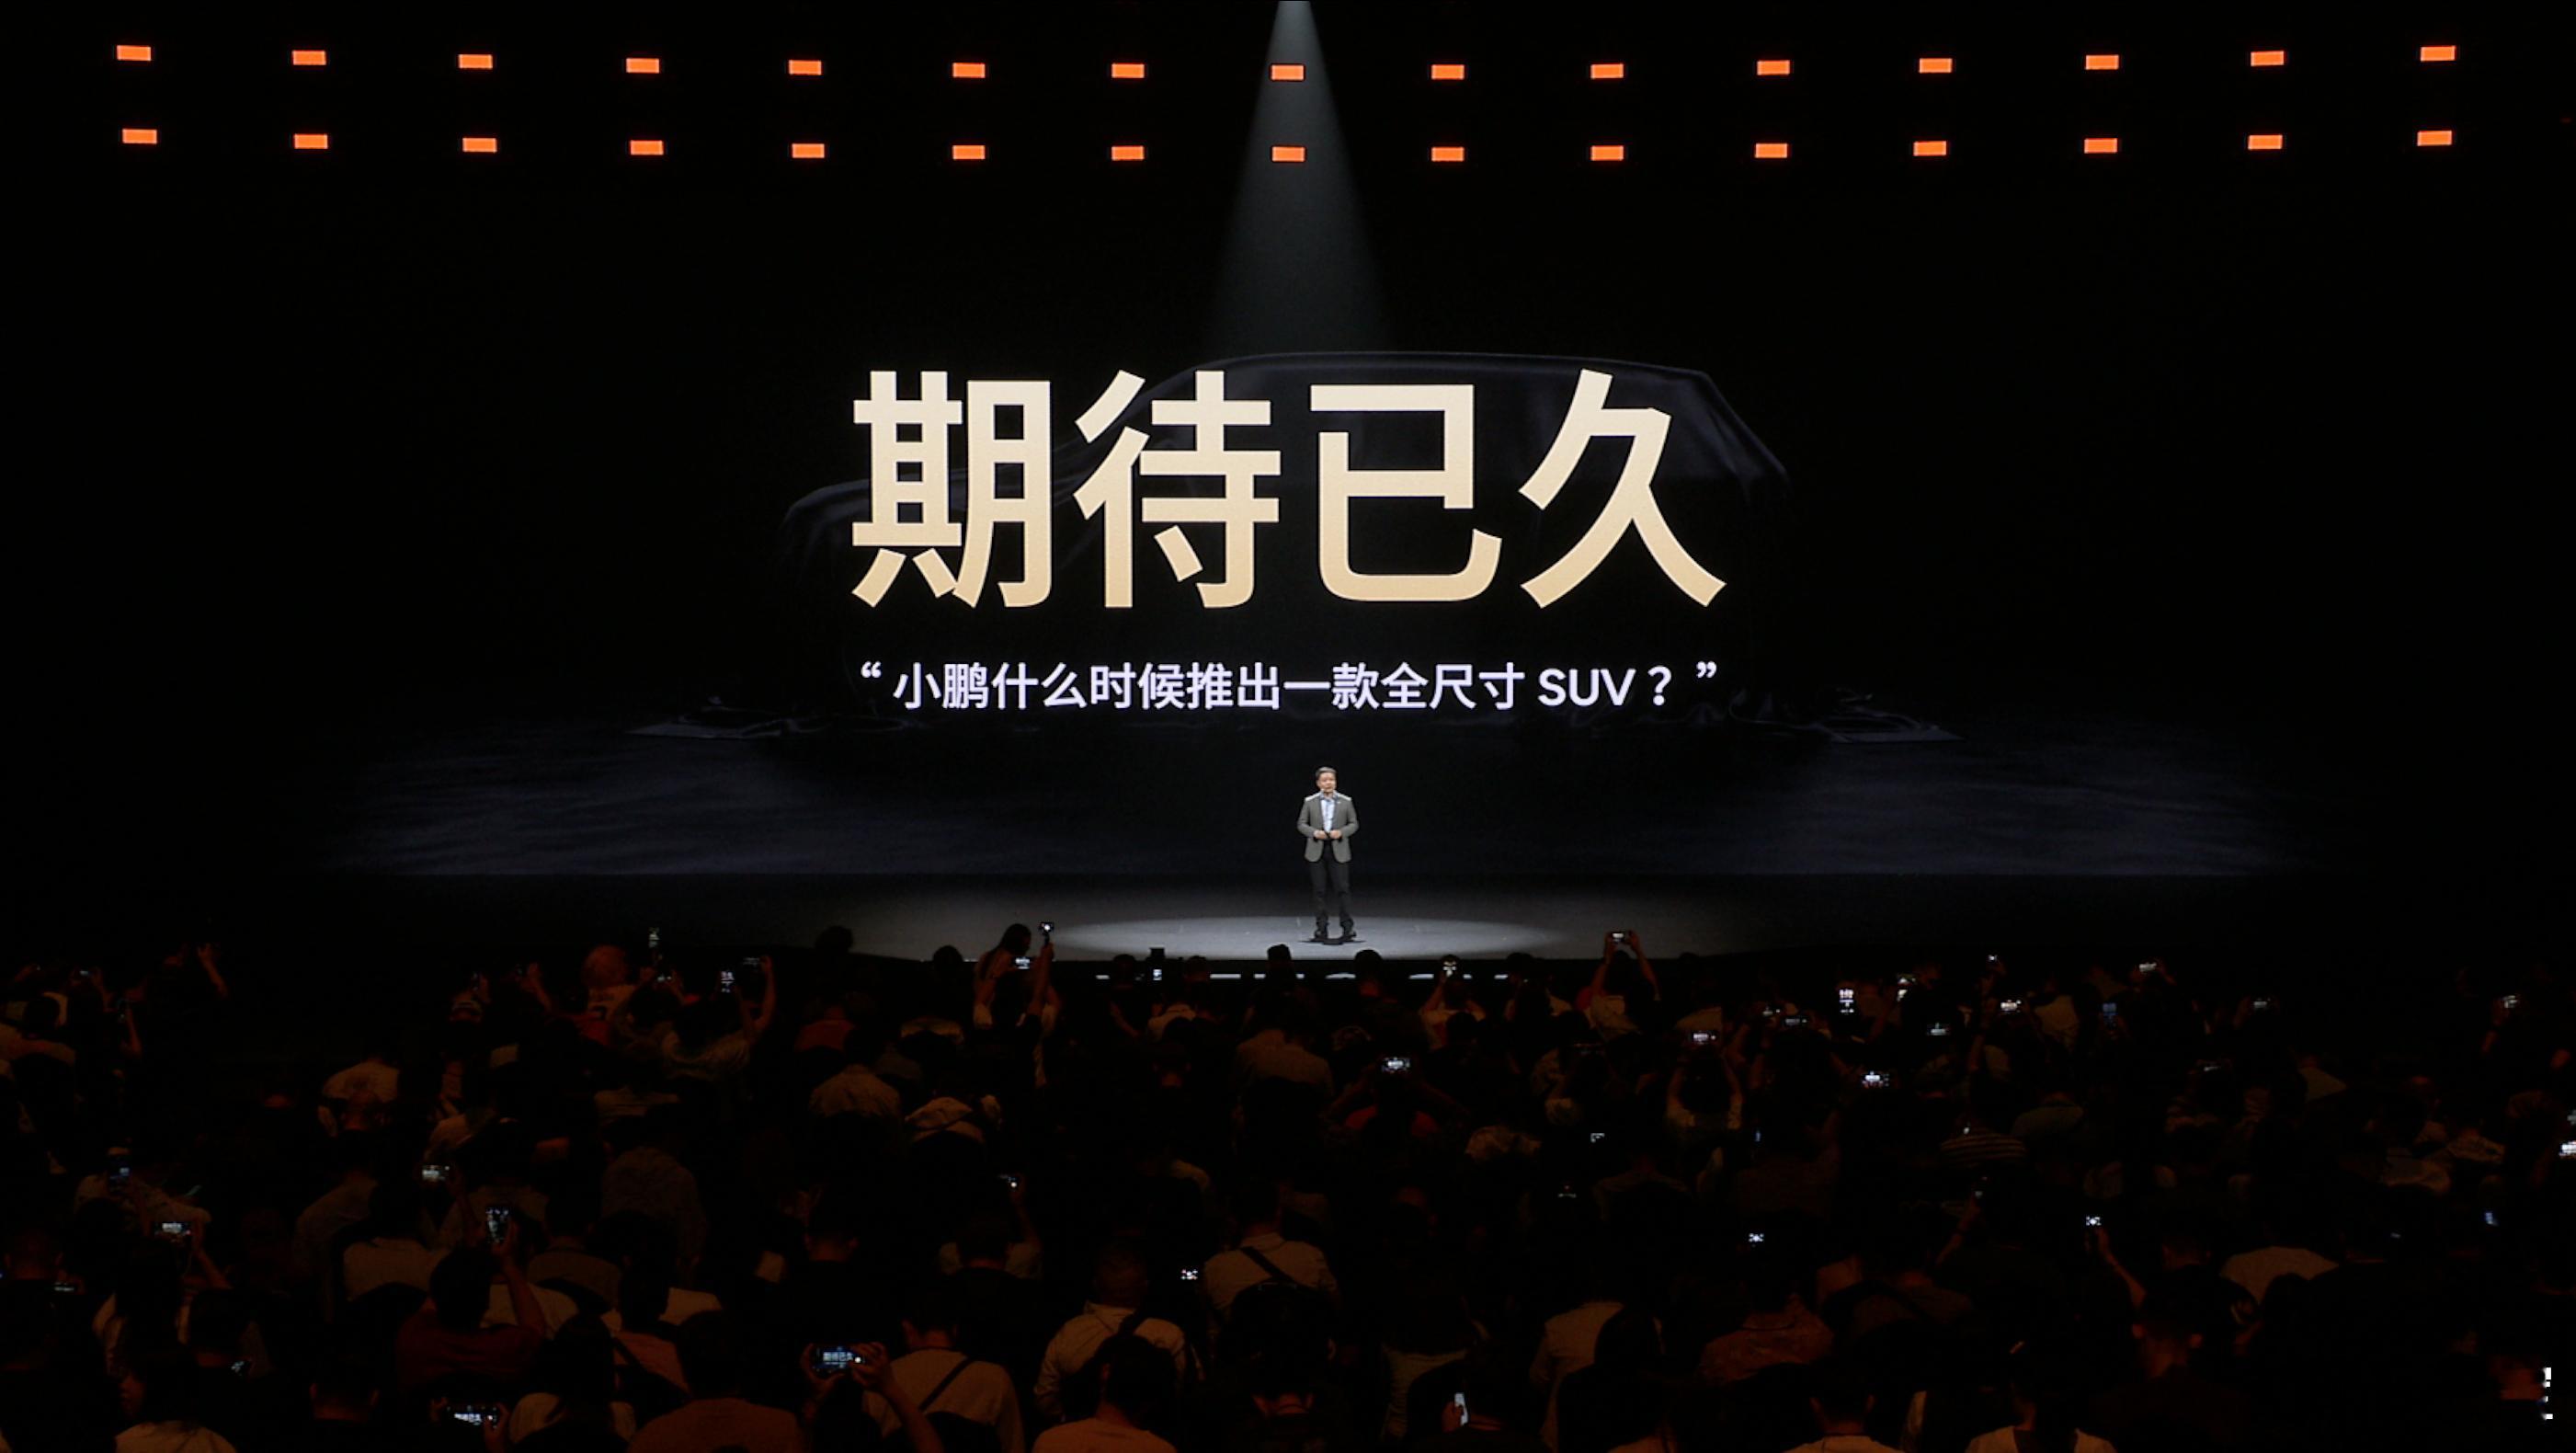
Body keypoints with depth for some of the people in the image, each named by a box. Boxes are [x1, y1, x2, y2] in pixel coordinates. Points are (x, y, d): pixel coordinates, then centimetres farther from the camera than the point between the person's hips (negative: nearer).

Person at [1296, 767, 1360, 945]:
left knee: (1342, 889, -5)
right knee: (1320, 891, 2)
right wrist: (1314, 832, -12)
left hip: (1339, 852, -1)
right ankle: (1322, 928, 7)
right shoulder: (1310, 802, 5)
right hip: (1317, 852, 1)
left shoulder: (1346, 802, 4)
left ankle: (1347, 927, -2)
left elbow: (1354, 824, 7)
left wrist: (1341, 832, -12)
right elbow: (1301, 824, 6)